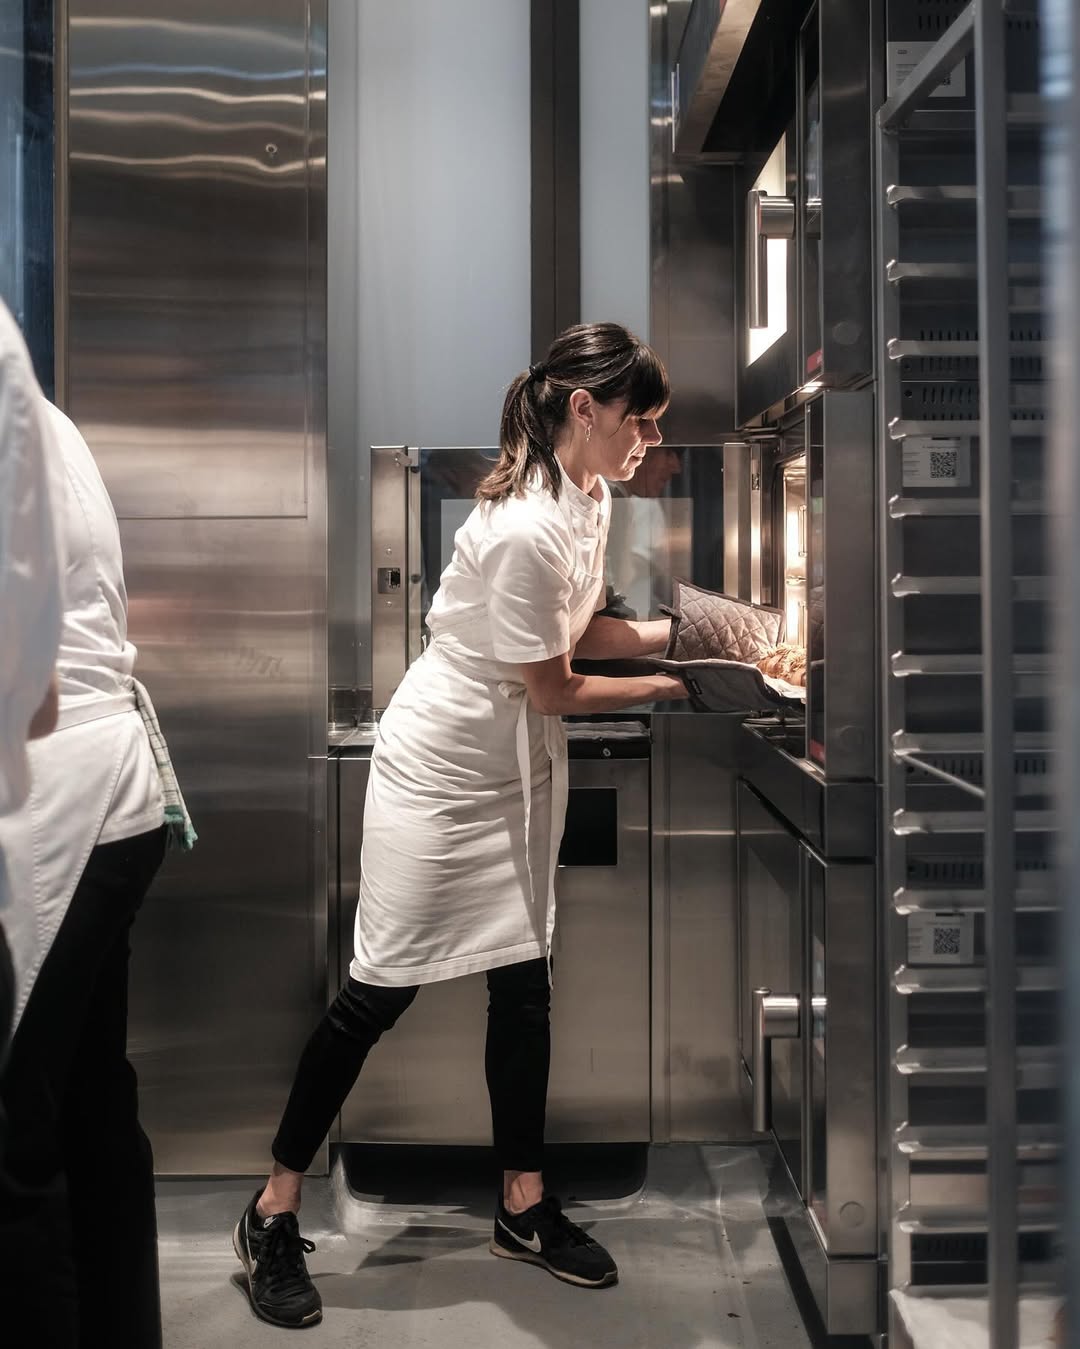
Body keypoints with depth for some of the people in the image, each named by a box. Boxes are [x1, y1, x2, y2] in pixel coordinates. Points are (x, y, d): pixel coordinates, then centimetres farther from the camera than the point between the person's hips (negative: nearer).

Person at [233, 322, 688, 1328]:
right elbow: (551, 689, -19)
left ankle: (524, 1208, 26)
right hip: (442, 771, -9)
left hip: (517, 772, 9)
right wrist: (663, 689, -7)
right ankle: (274, 1215, 17)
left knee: (523, 980, 11)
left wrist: (681, 633, -1)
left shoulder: (587, 496, 1)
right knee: (381, 989, -1)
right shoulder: (522, 528, -28)